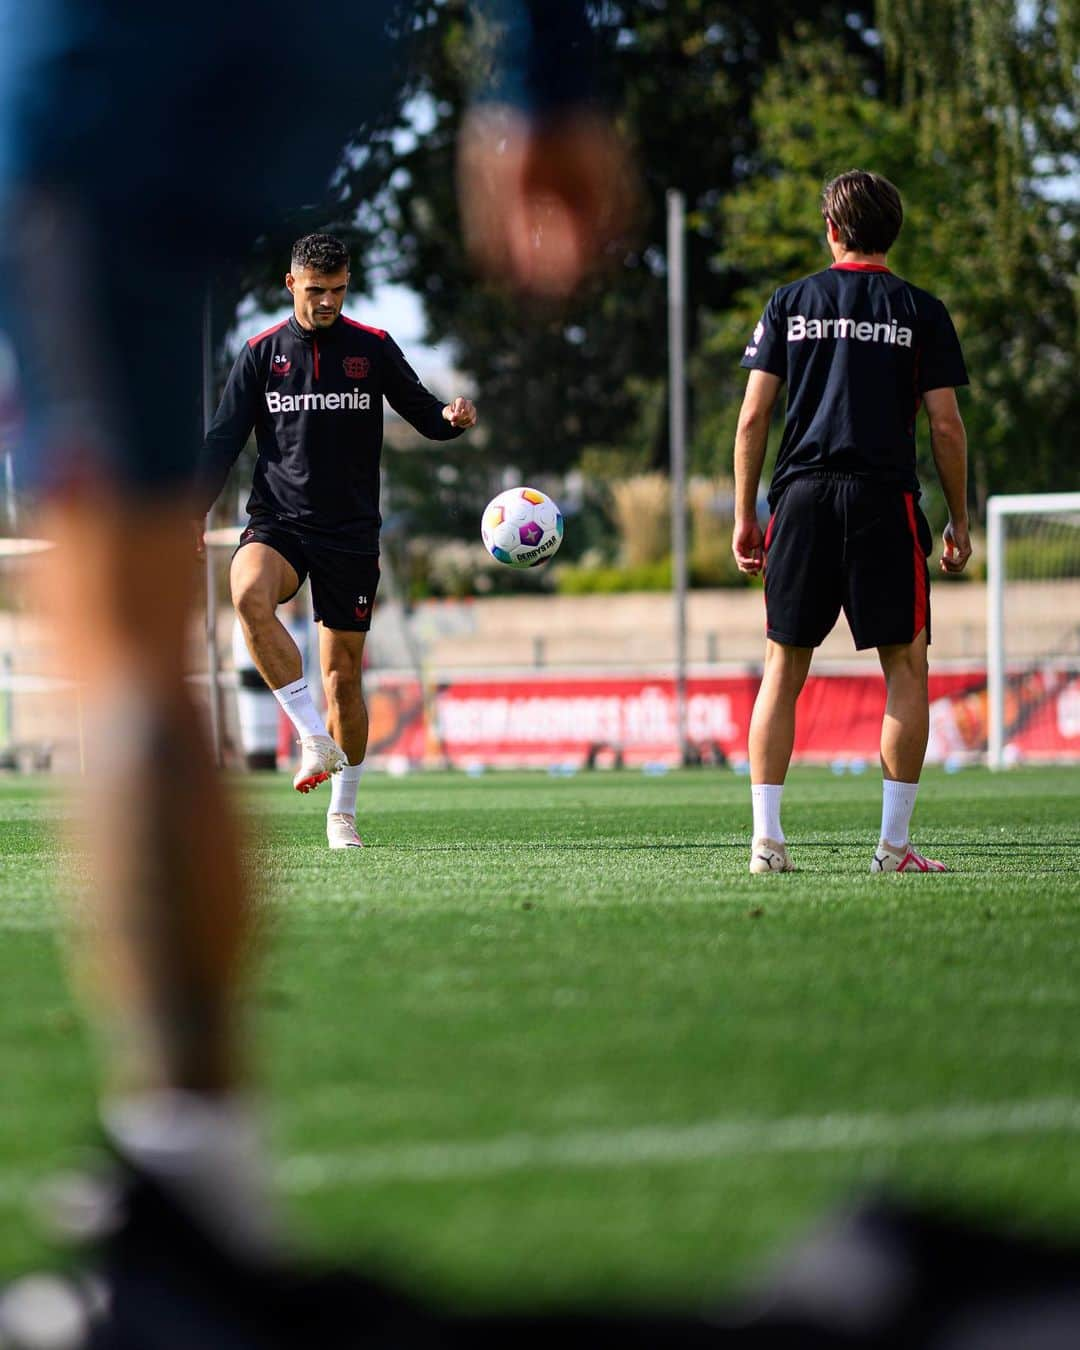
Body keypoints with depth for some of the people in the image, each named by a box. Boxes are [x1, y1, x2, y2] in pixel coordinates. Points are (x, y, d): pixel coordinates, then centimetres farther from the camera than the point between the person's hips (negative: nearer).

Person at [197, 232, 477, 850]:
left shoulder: (374, 348, 5)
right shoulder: (262, 353, 6)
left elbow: (423, 415, 8)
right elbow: (225, 441, 6)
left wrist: (453, 417, -16)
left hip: (352, 532, 0)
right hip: (277, 522, 0)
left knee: (343, 675, 2)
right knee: (249, 594, -34)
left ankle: (343, 813, 16)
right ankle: (315, 736, -30)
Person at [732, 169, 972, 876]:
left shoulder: (790, 303, 8)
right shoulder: (920, 311, 4)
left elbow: (754, 416, 4)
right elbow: (946, 426, 0)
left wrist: (745, 516, 10)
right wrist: (960, 522, 9)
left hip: (802, 498, 2)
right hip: (885, 499, -2)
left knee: (784, 670, 8)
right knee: (907, 667, 5)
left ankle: (767, 837, 1)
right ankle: (894, 843, -1)